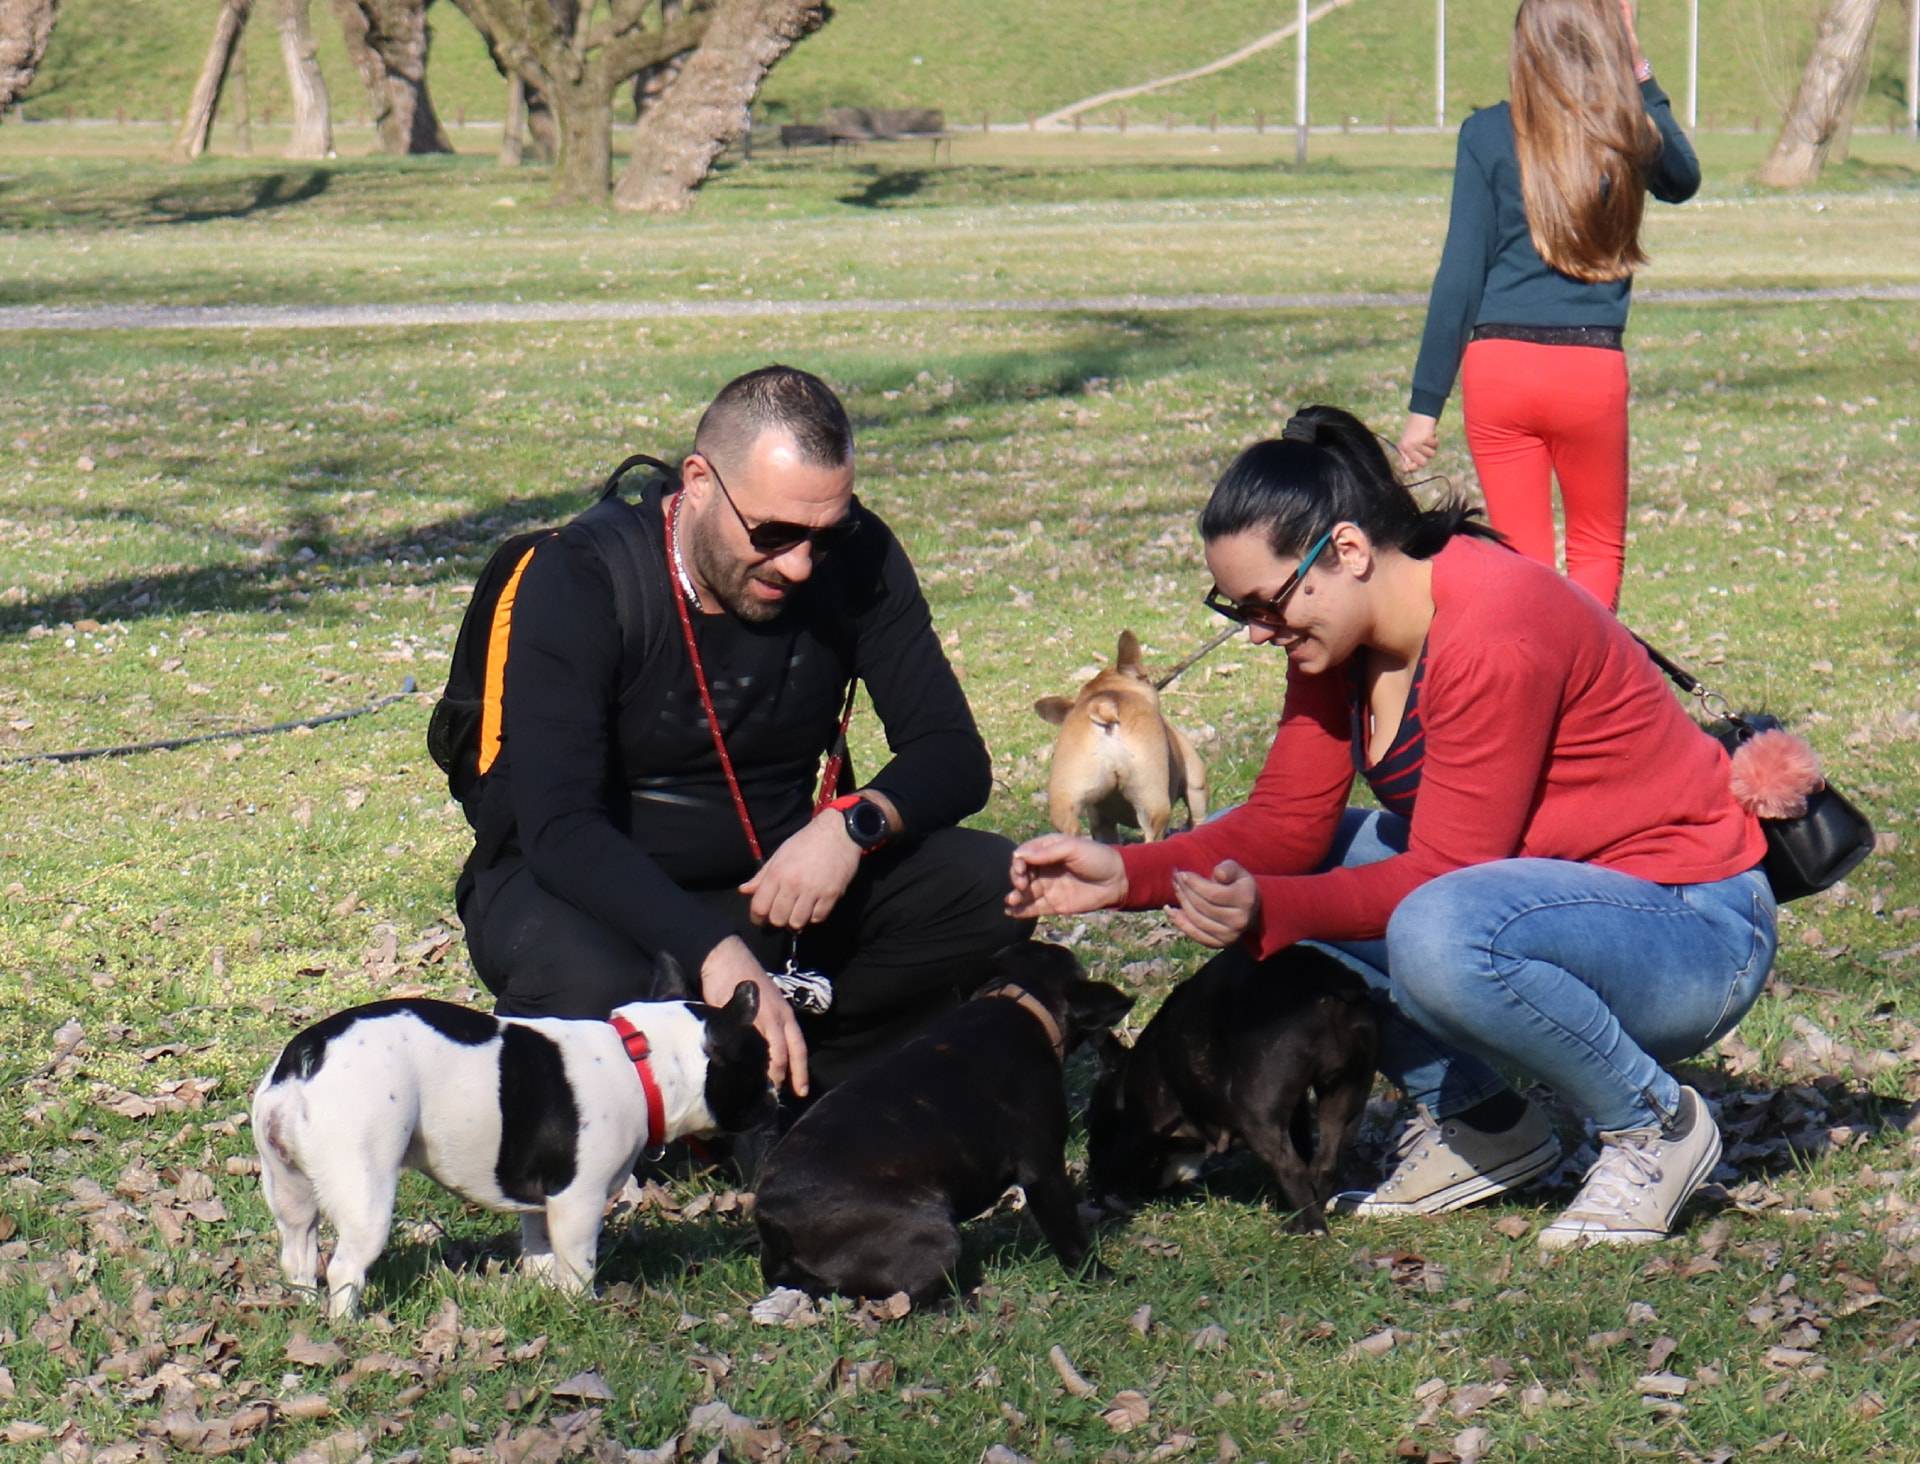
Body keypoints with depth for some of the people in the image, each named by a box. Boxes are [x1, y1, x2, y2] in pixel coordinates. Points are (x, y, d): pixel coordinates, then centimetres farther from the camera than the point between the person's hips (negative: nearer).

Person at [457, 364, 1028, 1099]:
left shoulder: (857, 562, -8)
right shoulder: (581, 578, -21)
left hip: (765, 883, 4)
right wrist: (715, 954, -42)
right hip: (594, 893, -4)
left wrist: (856, 823, -29)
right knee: (591, 989, -39)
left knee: (992, 886, -19)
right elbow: (558, 826, -29)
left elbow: (953, 756, -6)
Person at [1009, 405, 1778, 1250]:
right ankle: (1476, 1120, 5)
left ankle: (1653, 1125, -12)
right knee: (1236, 869, 0)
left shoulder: (1494, 638, -26)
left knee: (1442, 935, -40)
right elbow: (1284, 824, 0)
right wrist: (1127, 875, -13)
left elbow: (1445, 875, -26)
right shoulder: (1339, 631, 0)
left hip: (1692, 935, -9)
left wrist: (1267, 909, -34)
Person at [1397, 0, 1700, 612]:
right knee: (1598, 549, 17)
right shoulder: (1630, 133, 1)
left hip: (1496, 367, 0)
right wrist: (1638, 75, 19)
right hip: (1591, 371, 0)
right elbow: (1684, 179, 26)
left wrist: (1425, 403, 1)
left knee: (1521, 558, 10)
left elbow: (1460, 275, -3)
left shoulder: (1488, 133, -2)